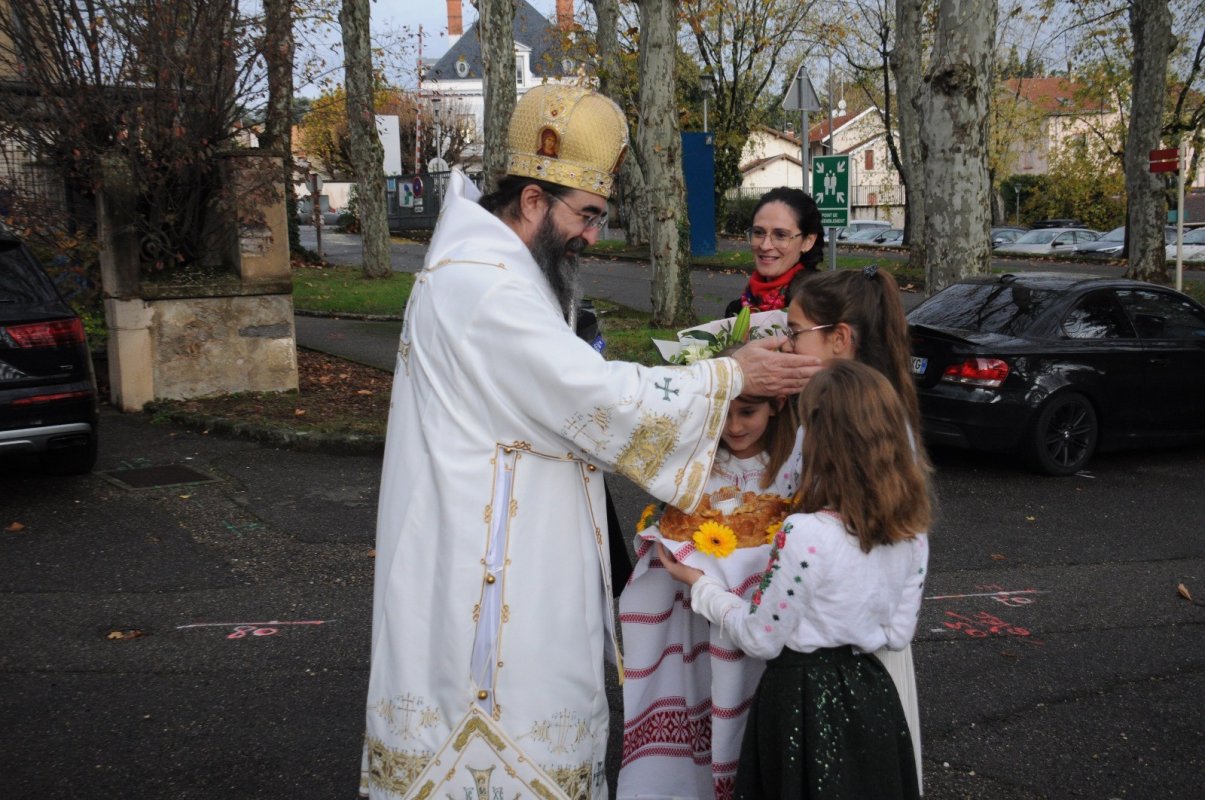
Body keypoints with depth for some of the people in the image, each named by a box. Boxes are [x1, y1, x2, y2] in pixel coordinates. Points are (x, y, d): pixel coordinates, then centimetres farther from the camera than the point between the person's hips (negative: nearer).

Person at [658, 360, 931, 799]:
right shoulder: (911, 530, -5)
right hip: (872, 695, 6)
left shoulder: (805, 534, -25)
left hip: (803, 699, -5)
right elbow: (898, 634, 5)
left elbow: (761, 639, -15)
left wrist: (699, 583, -3)